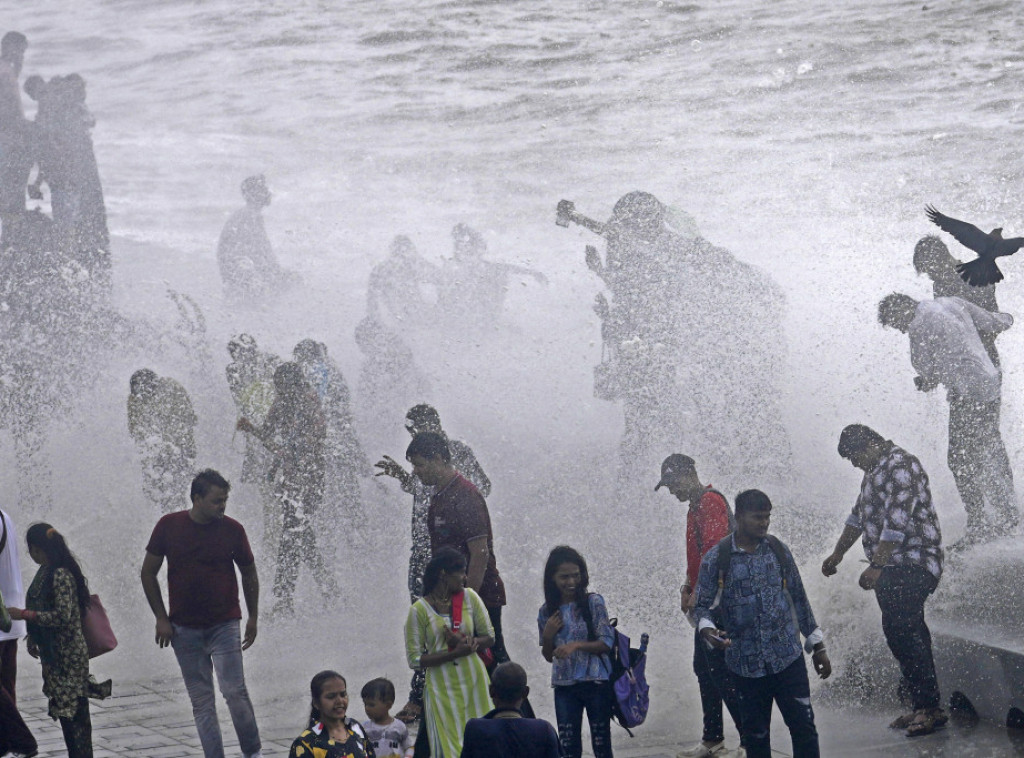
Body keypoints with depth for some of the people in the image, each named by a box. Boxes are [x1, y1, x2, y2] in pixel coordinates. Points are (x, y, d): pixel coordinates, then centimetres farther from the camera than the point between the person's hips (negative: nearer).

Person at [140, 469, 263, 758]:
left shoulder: (232, 530, -3)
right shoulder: (169, 526, -3)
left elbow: (249, 573, 11)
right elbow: (148, 573, 6)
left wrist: (253, 617, 12)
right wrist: (161, 618, 2)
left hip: (224, 625, -1)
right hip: (184, 629, 1)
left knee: (235, 691, -11)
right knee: (201, 702, 4)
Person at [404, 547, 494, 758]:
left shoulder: (469, 597, 2)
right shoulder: (419, 610, -7)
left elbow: (489, 637, 8)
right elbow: (414, 659, -8)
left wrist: (470, 643, -14)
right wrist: (454, 653, -18)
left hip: (472, 680, 3)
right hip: (442, 687, -3)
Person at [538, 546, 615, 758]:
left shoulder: (593, 603, -5)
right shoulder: (547, 612, 6)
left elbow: (607, 643, -8)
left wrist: (576, 645, -21)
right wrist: (548, 635, -6)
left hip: (595, 683, -3)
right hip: (564, 686, 3)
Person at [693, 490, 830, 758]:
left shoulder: (778, 551, 4)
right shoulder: (716, 559, -4)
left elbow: (798, 598, 11)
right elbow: (703, 605, 0)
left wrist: (817, 645, 13)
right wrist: (708, 630, -23)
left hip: (788, 656, 2)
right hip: (745, 663, -2)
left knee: (803, 725, -1)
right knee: (756, 734, 7)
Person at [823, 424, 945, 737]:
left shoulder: (900, 465, -13)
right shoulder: (876, 470, 20)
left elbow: (897, 522, -21)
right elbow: (859, 515, 33)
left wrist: (877, 566, -23)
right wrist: (838, 554, 39)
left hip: (911, 566, -10)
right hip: (892, 569, 10)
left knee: (898, 627, -18)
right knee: (907, 632, 7)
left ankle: (929, 707, -19)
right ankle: (924, 707, 8)